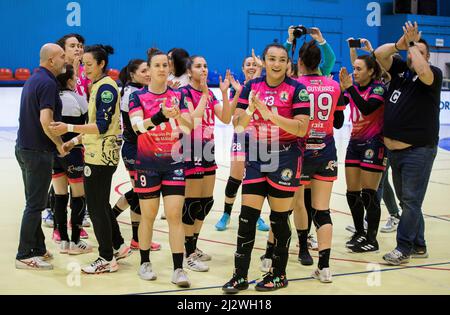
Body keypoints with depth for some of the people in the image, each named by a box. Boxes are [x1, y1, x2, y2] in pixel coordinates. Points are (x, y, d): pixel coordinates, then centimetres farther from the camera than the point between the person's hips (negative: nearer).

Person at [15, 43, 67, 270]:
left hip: (25, 148, 10)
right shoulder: (48, 83, -16)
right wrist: (59, 143, -12)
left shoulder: (34, 79, 14)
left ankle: (38, 249, 23)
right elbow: (45, 120, -25)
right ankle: (24, 255, 0)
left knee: (34, 202, 15)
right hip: (38, 151, -10)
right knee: (35, 205, -4)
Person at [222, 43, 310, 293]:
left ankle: (279, 274, 20)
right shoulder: (252, 86, 5)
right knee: (247, 216, 0)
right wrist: (250, 109, -20)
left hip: (285, 156, -3)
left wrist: (269, 113, -23)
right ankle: (240, 276, 8)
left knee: (279, 218, 5)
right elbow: (238, 124, 0)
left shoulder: (296, 89, -7)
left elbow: (301, 129, -15)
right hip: (257, 154, 4)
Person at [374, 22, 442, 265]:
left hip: (418, 150, -7)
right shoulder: (400, 69, 12)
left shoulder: (434, 74, -4)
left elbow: (421, 70, -26)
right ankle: (418, 246, 24)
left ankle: (403, 248, 1)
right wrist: (400, 44, -12)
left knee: (411, 201, -5)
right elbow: (379, 54, 3)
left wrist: (413, 43, -14)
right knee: (405, 200, 13)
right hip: (395, 150, 7)